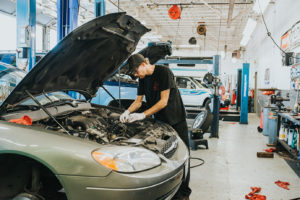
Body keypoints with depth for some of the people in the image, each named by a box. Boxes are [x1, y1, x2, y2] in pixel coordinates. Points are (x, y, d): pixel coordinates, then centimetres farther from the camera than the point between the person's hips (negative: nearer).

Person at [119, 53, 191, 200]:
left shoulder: (163, 72, -17)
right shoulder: (143, 79, 5)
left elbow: (163, 101, -21)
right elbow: (138, 101, 12)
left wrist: (142, 115, -21)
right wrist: (127, 112, -8)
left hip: (176, 121, -6)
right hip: (159, 121, 6)